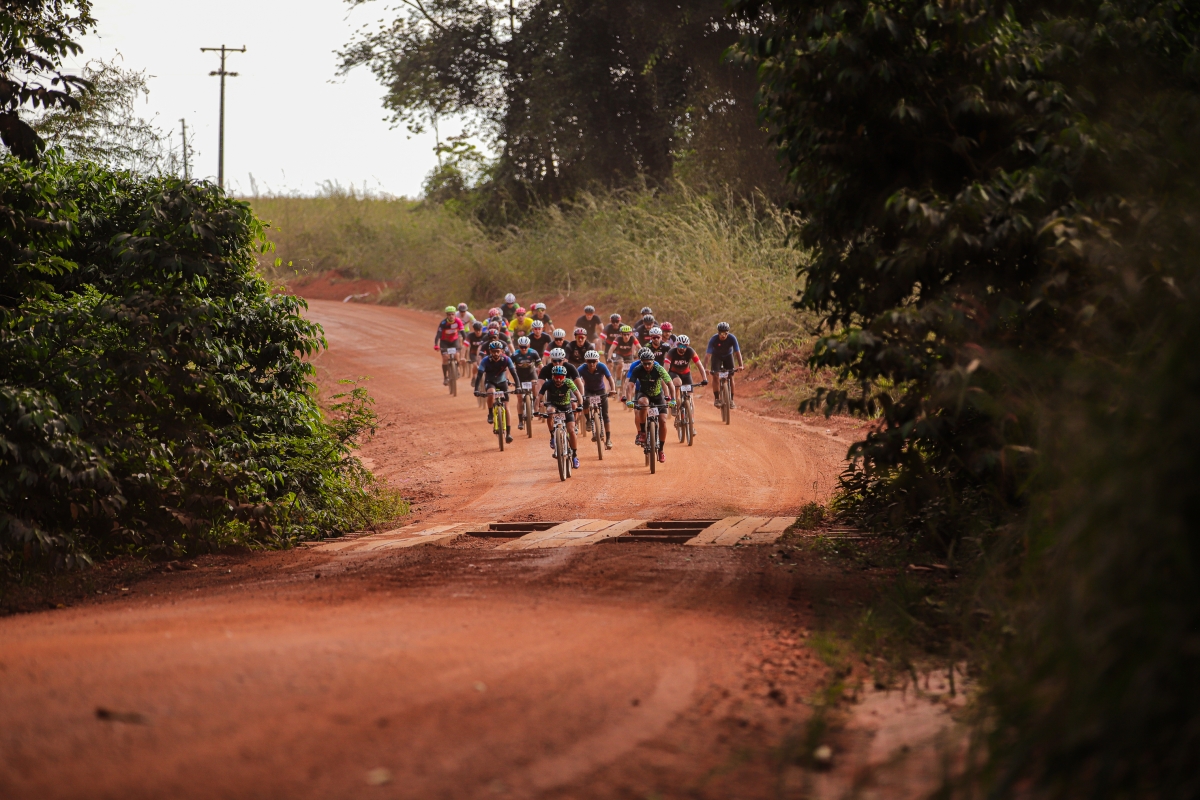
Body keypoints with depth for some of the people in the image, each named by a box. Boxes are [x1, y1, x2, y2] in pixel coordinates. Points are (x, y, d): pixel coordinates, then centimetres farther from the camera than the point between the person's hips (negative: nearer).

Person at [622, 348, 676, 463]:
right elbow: (629, 384, -29)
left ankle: (661, 449, 3)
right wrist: (625, 398, -45)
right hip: (643, 393, 0)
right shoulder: (637, 369, -24)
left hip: (658, 395, 0)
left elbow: (670, 384, -25)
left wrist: (672, 399, -37)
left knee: (662, 421, -13)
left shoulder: (658, 369, -26)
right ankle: (642, 433, -22)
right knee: (643, 403, -37)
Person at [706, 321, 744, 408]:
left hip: (728, 356, 1)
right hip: (716, 356, -1)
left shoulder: (732, 338, -30)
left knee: (730, 377, -8)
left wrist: (740, 365, -45)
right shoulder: (713, 339, -32)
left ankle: (731, 400, 0)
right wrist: (707, 368, -49)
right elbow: (708, 354, -36)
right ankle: (716, 399, -9)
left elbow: (737, 352, -32)